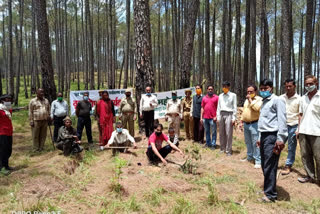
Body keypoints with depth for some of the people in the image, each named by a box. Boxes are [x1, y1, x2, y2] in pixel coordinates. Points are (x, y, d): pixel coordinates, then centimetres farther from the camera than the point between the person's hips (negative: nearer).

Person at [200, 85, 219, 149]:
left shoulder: (216, 97, 1)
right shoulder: (204, 98, 12)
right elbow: (202, 108, 12)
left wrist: (216, 116, -11)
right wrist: (201, 117, 7)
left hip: (212, 118, -4)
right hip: (205, 118, 4)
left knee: (213, 132, 1)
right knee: (207, 131, 13)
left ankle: (213, 144, 9)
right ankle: (208, 143, 24)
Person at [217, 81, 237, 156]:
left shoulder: (233, 95, 1)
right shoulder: (220, 96, 13)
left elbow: (235, 107, -1)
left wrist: (234, 118, -6)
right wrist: (218, 117, 10)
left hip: (229, 115, -4)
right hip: (221, 115, 4)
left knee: (228, 133, -5)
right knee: (221, 133, 7)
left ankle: (228, 150, 2)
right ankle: (222, 148, 18)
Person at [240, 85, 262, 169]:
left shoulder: (259, 99, -8)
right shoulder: (246, 100, 16)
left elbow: (257, 108, -26)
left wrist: (250, 100, -18)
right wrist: (242, 121, 17)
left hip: (254, 124, -8)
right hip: (246, 124, 8)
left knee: (255, 143, -7)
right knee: (248, 142, 16)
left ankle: (258, 161, 0)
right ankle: (249, 157, 30)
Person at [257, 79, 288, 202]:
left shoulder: (277, 100, -5)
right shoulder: (264, 102, 21)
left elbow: (282, 120, -13)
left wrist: (280, 139, -20)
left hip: (272, 136, -8)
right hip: (264, 136, 8)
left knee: (269, 167, -6)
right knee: (264, 166, 12)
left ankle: (270, 194, 3)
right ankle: (267, 188, 24)